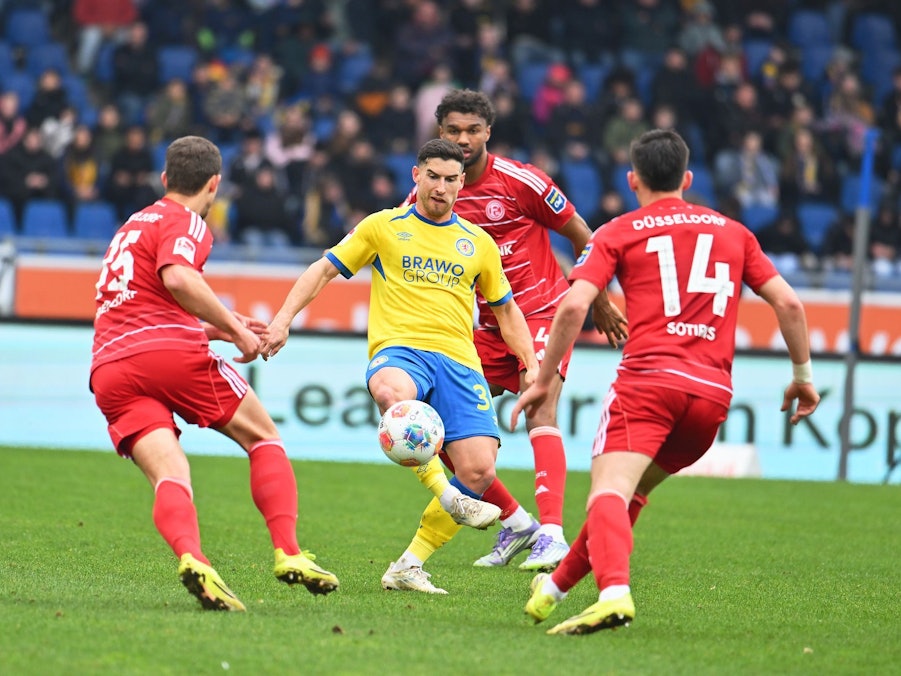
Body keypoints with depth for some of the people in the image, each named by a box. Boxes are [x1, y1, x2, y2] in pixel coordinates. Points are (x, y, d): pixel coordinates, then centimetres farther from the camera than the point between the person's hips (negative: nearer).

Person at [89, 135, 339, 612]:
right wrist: (234, 330, -9)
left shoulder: (133, 226, 31)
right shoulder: (184, 222, 4)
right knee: (264, 438, 10)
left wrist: (211, 331, 37)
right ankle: (287, 553, -5)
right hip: (171, 353, -6)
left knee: (169, 474, -10)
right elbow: (177, 278, -17)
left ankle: (190, 556, -41)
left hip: (109, 370, 6)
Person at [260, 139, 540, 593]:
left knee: (479, 472, -17)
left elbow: (506, 310, 28)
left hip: (458, 359, 3)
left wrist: (532, 366, 15)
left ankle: (408, 565, -3)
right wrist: (282, 321, 3)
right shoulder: (383, 227, 12)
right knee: (392, 394, -43)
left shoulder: (478, 243, 18)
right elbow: (324, 270, 15)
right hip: (398, 350, -3)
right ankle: (446, 493, -31)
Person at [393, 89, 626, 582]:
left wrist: (599, 301, 5)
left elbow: (580, 235, -1)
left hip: (544, 311, -5)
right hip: (489, 326, 5)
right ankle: (514, 521, 14)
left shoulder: (520, 181, -12)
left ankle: (551, 533, -34)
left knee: (540, 412, -25)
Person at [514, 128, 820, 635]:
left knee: (608, 493, -17)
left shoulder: (619, 233, 10)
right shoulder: (733, 231, 21)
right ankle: (560, 584, 29)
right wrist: (803, 375, 25)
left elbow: (574, 305, -3)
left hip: (649, 379, -5)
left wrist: (544, 381, 3)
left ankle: (614, 591, -44)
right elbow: (788, 302, 16)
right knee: (632, 492, 22)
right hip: (714, 392, 5)